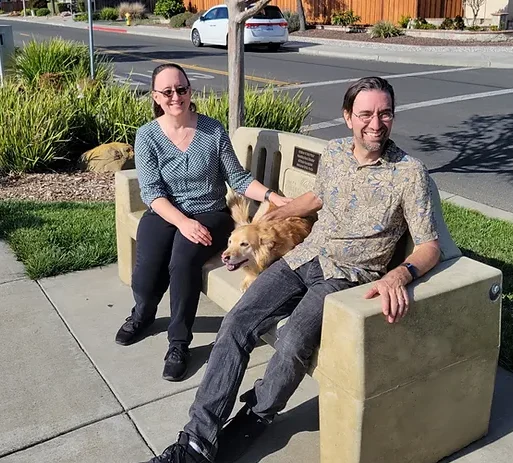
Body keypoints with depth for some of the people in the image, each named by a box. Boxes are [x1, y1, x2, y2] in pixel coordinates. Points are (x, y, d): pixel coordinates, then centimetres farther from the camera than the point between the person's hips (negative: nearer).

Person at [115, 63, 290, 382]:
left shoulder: (213, 130, -2)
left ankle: (179, 343, -13)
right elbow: (151, 191, -10)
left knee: (183, 260, -32)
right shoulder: (147, 135, -3)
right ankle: (143, 315, 15)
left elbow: (238, 178, 1)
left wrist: (272, 196, -16)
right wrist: (183, 222, -25)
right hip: (165, 215, 1)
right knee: (147, 273, -23)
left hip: (210, 214, -1)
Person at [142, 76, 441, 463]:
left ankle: (254, 420, 0)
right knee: (237, 325, -14)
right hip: (305, 257, 5)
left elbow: (430, 246, -11)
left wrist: (399, 275, -31)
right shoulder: (334, 152, 7)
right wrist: (270, 216, 27)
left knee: (293, 341, -30)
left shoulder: (410, 174, -10)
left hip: (347, 275, -5)